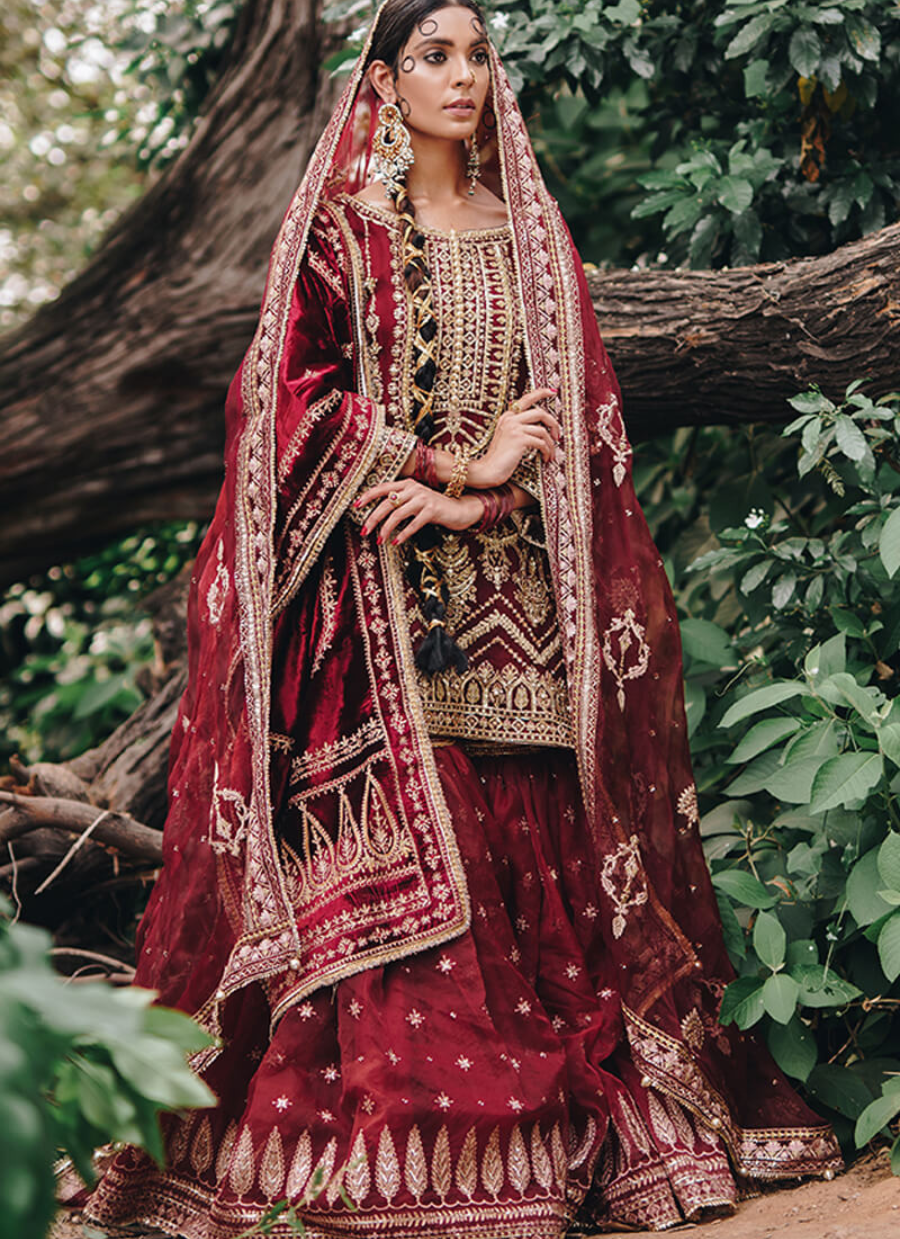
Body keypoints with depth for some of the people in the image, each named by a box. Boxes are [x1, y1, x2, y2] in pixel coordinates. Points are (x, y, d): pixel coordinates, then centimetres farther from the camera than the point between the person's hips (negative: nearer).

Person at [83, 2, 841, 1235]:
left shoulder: (531, 232, 16)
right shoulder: (338, 226, 6)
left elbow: (577, 408, 8)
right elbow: (297, 395, -4)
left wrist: (462, 494, -10)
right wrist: (467, 461, -11)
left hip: (516, 594, 3)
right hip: (376, 595, -3)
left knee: (529, 846, -2)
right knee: (389, 849, -10)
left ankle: (548, 1125, 1)